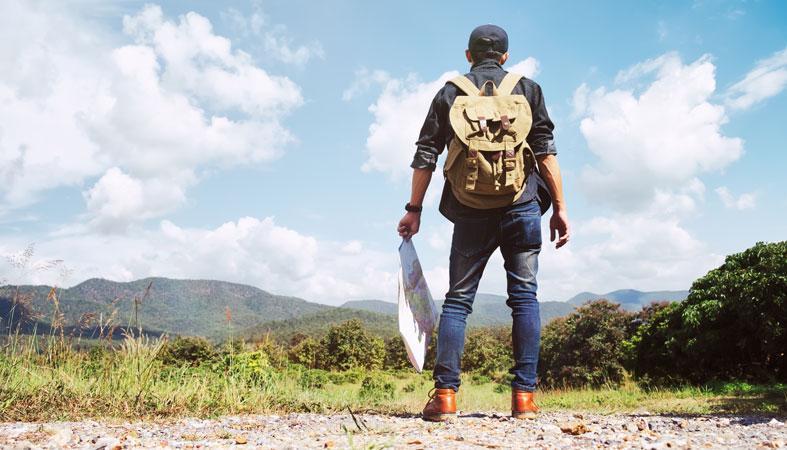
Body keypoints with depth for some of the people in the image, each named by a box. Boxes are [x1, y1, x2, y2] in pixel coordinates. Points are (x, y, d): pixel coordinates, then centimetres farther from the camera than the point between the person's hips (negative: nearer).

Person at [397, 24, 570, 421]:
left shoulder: (450, 92, 12)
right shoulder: (527, 89, 11)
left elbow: (426, 154, 7)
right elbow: (546, 149, 2)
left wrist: (414, 209, 11)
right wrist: (559, 206, 3)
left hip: (471, 212, 0)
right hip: (521, 208, 0)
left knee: (457, 299, 6)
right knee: (524, 295, 4)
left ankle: (445, 395, -1)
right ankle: (524, 395, 1)